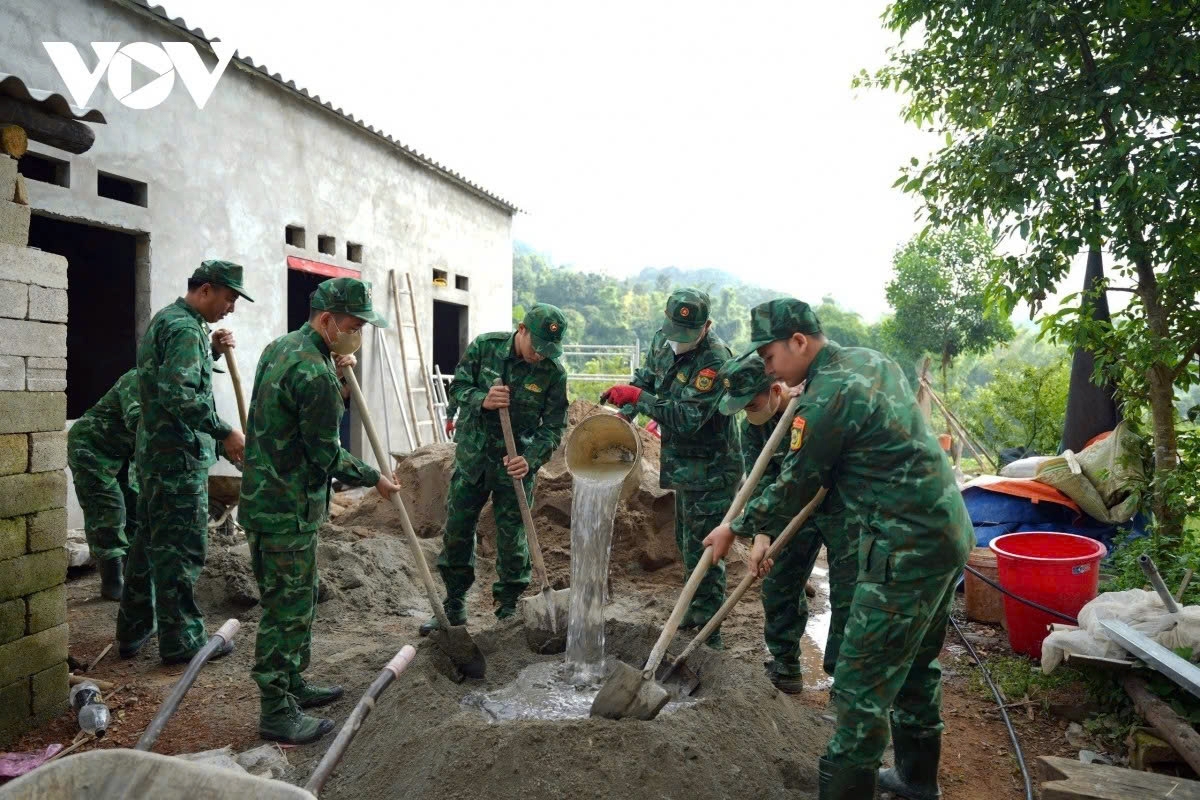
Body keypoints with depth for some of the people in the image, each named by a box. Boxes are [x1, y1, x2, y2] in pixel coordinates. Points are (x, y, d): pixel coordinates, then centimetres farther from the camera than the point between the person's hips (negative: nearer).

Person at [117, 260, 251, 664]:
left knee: (150, 540, 18)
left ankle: (134, 631, 28)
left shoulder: (165, 319, 16)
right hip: (179, 454, -11)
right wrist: (224, 432, -25)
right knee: (181, 548, -2)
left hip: (154, 450, 11)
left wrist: (212, 350, 12)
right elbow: (180, 395, -28)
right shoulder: (186, 328, -17)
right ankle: (182, 640, 7)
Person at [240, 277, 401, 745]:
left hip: (266, 498, 10)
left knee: (299, 601, 20)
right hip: (287, 511, -10)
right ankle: (277, 714, 12)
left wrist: (334, 375, 9)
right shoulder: (314, 374, -23)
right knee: (287, 609, 0)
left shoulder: (281, 347, 9)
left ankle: (292, 686, 34)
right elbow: (327, 456, -19)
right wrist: (373, 479, -4)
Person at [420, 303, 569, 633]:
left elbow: (553, 427, -9)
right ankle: (454, 604, 26)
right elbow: (457, 387, -3)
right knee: (457, 530, 10)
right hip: (472, 457, 2)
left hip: (515, 464, -2)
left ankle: (508, 609, 18)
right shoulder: (485, 346, -9)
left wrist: (531, 460, -25)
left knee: (512, 538, 1)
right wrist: (482, 400, -25)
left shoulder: (554, 372, -12)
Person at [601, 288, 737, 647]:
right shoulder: (662, 340, -1)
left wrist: (638, 398, -33)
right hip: (682, 464, 9)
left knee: (701, 549, -4)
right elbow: (646, 378, 17)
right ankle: (697, 608, 39)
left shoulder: (715, 360, -26)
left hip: (710, 468, -8)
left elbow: (689, 418, -32)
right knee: (686, 541, 21)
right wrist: (623, 413, 1)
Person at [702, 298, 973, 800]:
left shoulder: (827, 398, -19)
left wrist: (737, 527, 8)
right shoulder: (873, 361, 11)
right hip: (947, 532, 10)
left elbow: (794, 489, -9)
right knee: (916, 664, 23)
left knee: (862, 684, -2)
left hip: (905, 551, -10)